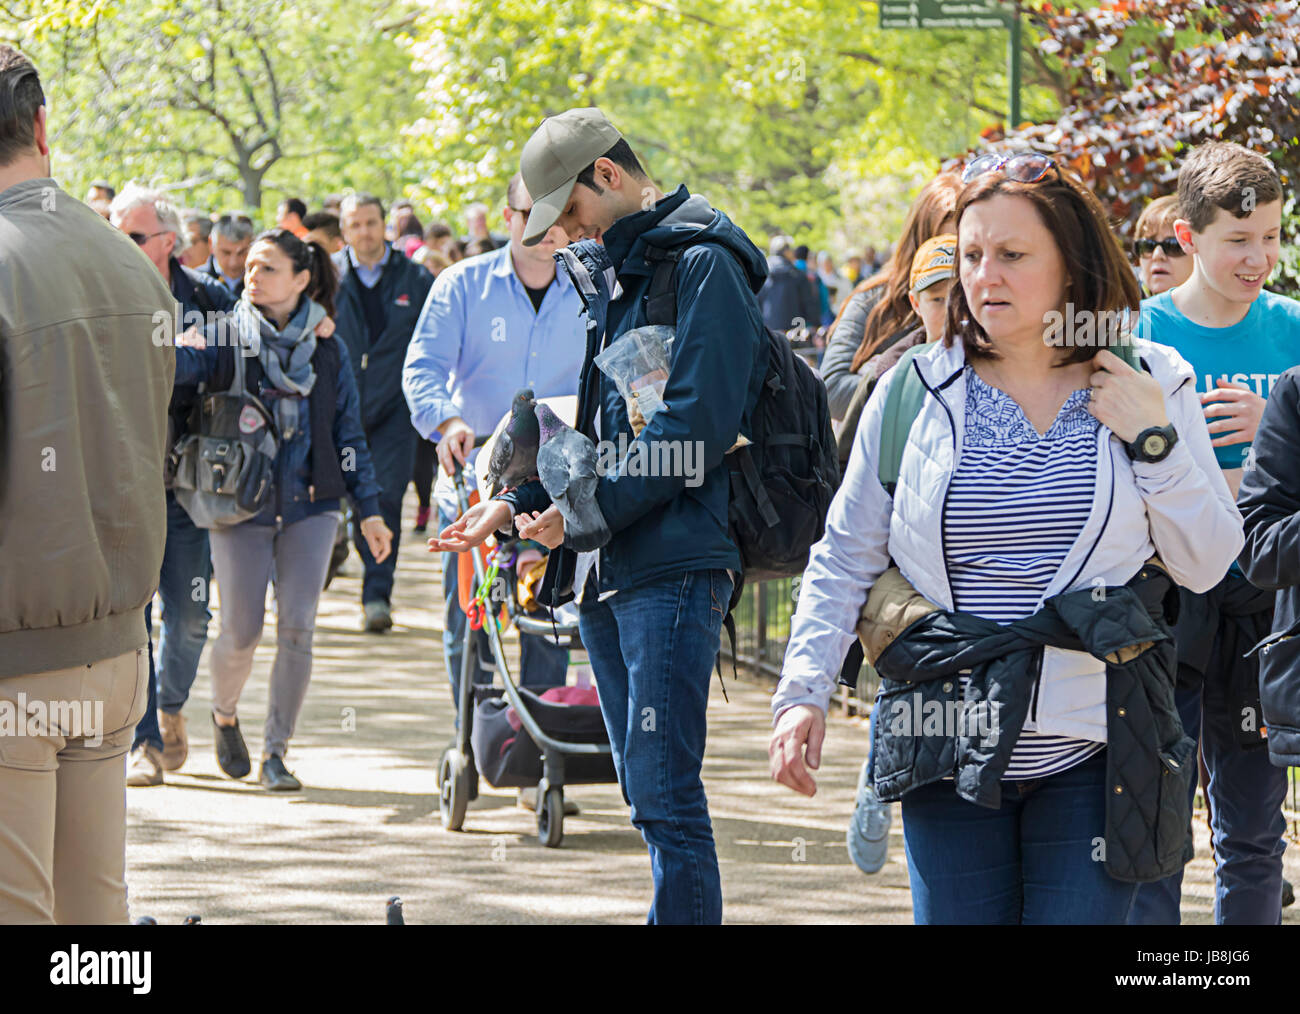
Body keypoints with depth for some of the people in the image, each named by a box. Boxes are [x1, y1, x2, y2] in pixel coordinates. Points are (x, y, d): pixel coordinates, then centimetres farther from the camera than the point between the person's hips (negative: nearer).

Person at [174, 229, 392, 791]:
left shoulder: (327, 349, 7)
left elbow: (348, 433, 11)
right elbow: (181, 362, -19)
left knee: (297, 629, -6)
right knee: (241, 632, 0)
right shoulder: (227, 337, 1)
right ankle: (224, 714, 32)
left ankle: (276, 753, 5)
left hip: (309, 506, 1)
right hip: (241, 506, -1)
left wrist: (368, 509, 7)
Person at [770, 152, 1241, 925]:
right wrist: (804, 691, -1)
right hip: (950, 754, 1)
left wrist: (1153, 441, -8)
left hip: (1091, 755, -1)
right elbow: (844, 561, 9)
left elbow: (1207, 566, 4)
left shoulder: (1150, 385, 4)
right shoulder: (915, 391, 3)